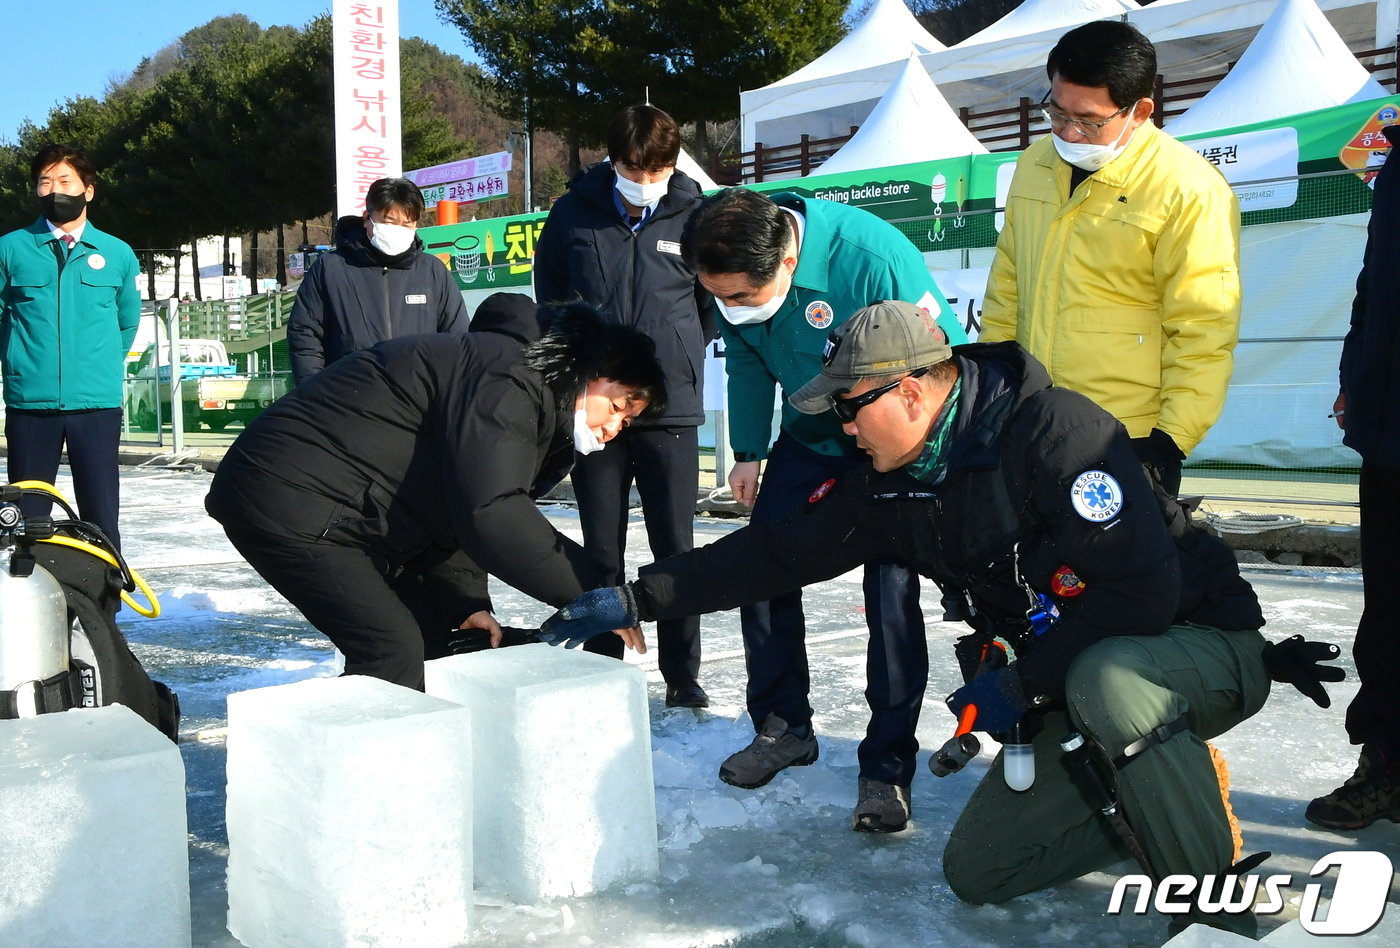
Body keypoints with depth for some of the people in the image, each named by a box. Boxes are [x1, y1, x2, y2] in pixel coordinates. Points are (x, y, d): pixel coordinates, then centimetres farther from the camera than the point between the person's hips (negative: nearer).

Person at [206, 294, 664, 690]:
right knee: (394, 651, -16)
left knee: (433, 637, 10)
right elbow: (491, 515, -33)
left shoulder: (541, 411, 12)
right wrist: (596, 593, -28)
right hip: (287, 500, -11)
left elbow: (455, 510, 15)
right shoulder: (505, 381, -23)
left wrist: (465, 603, 1)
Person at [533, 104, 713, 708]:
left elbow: (714, 302, 10)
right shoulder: (573, 213, 1)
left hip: (671, 407, -1)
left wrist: (677, 356, 6)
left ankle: (682, 675, 14)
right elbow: (549, 296, 15)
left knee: (675, 546, 2)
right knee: (601, 550, 9)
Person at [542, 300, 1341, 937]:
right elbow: (776, 554, 2)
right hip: (1069, 688, 7)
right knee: (977, 871, 1)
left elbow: (1142, 592, -31)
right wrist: (634, 602, -1)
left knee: (1107, 679, -41)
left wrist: (1025, 685, -22)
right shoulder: (893, 487, -2)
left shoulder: (1058, 432, -26)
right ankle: (1175, 788, 15)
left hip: (1201, 644, -7)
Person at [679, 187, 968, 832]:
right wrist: (748, 451, 3)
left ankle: (888, 765, -1)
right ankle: (783, 727, 18)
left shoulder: (871, 258, -34)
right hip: (809, 436, 6)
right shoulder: (735, 278, -15)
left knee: (891, 593, -14)